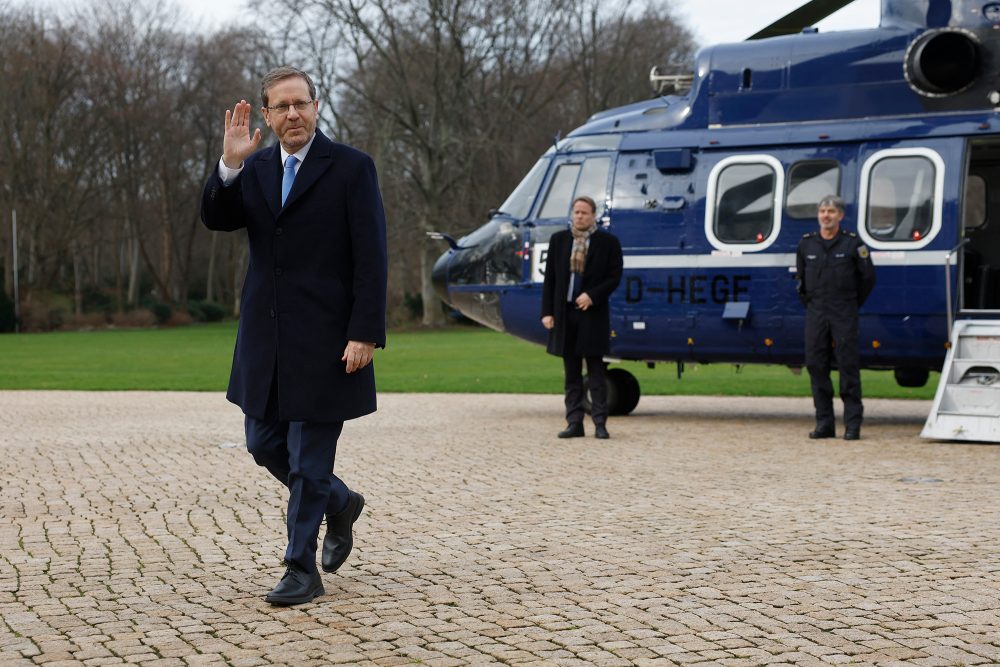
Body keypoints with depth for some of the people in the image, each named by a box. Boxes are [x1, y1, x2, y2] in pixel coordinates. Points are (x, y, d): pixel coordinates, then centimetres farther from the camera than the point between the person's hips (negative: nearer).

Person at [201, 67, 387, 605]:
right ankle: (339, 504, 36)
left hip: (325, 340, -6)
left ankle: (302, 570, 10)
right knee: (265, 444, 13)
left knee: (309, 458, -1)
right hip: (267, 339, 6)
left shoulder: (351, 168, -6)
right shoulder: (255, 170, 10)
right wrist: (230, 164, -19)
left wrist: (365, 334, -16)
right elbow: (216, 219, -4)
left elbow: (371, 260, -10)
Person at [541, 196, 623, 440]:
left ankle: (600, 424, 1)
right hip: (564, 313, 3)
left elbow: (614, 277, -2)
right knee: (571, 373, 7)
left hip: (593, 314, -3)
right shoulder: (558, 240, 8)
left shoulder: (608, 242, 0)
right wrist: (547, 312, 0)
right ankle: (574, 423, 10)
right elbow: (549, 278, 7)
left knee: (596, 372, -1)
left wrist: (592, 296, -16)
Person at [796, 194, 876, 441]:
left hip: (844, 315, -4)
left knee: (848, 366, -6)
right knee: (816, 365, 2)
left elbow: (868, 277, 6)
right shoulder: (806, 244, 8)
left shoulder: (853, 243, -1)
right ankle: (824, 423, 8)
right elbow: (801, 277, 20)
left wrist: (853, 304, 9)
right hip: (816, 314, 4)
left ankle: (852, 423, -2)